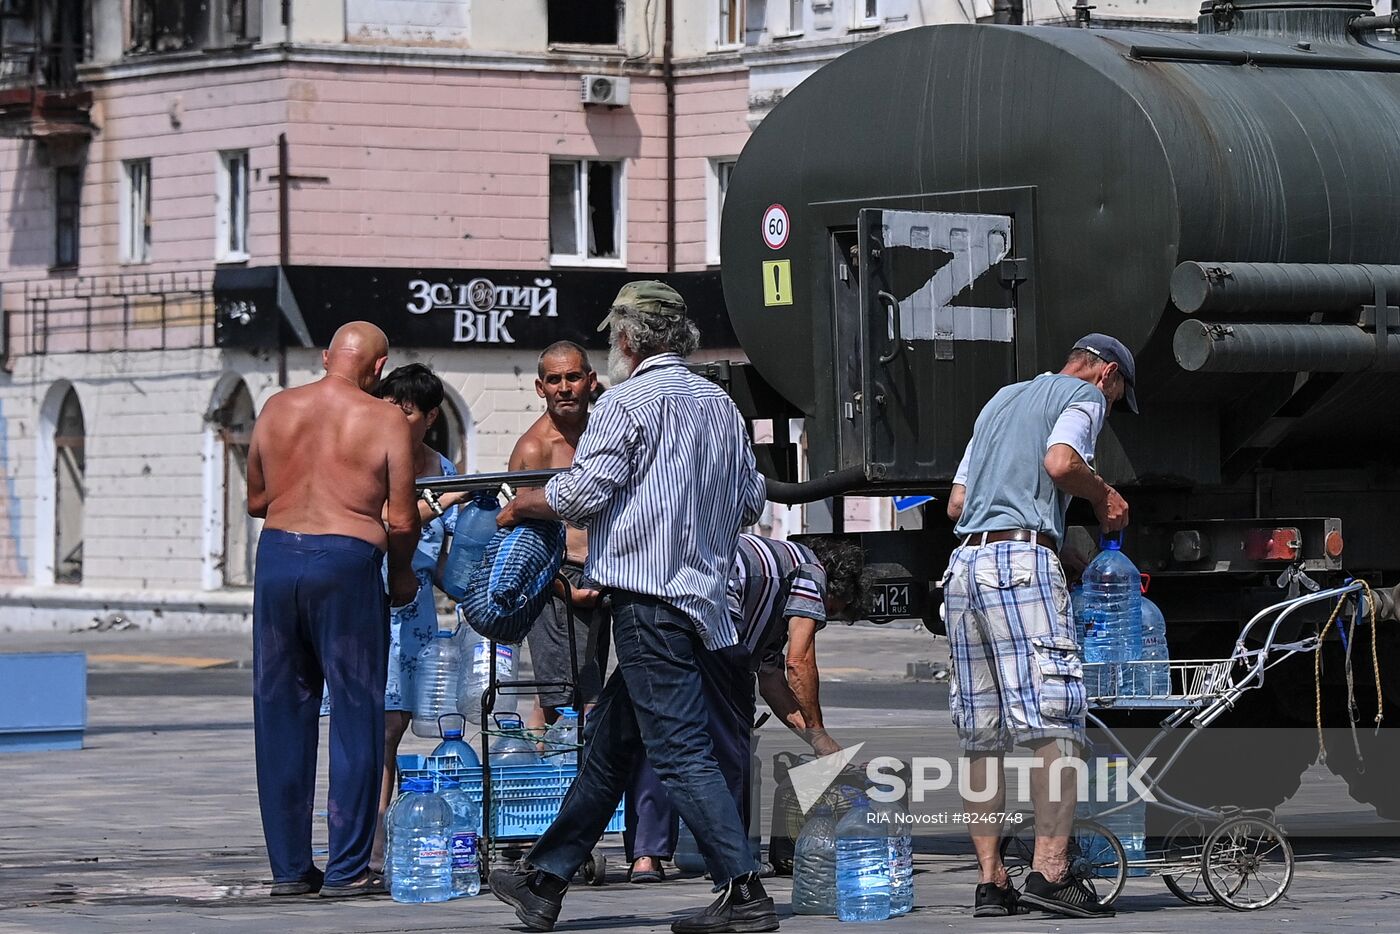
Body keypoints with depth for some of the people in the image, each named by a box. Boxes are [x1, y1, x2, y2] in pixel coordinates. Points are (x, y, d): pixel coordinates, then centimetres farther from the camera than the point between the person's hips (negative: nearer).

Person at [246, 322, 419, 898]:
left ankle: (288, 866, 14)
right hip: (347, 563, -4)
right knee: (356, 715, 4)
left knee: (280, 715, 11)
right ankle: (346, 868, 4)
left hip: (277, 554, 4)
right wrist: (401, 575, 12)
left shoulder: (277, 409, 8)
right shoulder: (385, 422, -4)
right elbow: (401, 521, -5)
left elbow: (255, 500, 15)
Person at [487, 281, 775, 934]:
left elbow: (583, 494, -15)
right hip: (699, 587, 9)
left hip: (648, 597, -9)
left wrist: (522, 506, 3)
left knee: (679, 750, -9)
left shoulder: (628, 402, -9)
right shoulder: (721, 406, 15)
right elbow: (751, 500, 19)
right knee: (608, 741, 15)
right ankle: (545, 881, 22)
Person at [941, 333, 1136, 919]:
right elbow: (1060, 461, -13)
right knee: (1056, 717, -12)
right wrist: (1105, 496, 3)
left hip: (965, 563, 8)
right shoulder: (1084, 394, 7)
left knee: (981, 732, 6)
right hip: (1023, 560, -8)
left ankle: (990, 882, 5)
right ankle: (1050, 871, -21)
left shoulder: (1002, 399, 30)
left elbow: (957, 503, 27)